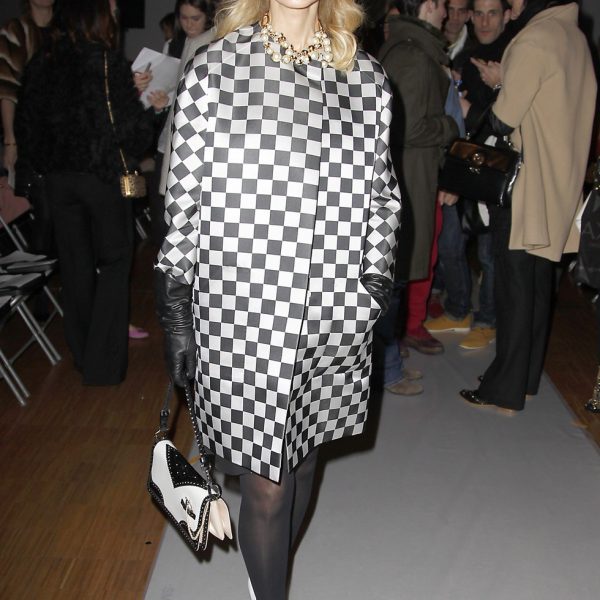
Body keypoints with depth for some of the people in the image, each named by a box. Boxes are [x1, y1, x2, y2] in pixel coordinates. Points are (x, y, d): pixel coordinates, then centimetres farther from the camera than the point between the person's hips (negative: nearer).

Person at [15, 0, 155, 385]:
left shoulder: (42, 64, 2)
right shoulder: (109, 63, -14)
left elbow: (29, 126, 7)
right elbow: (131, 129, -13)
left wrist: (47, 166, 18)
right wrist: (147, 106, 6)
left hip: (59, 177, 5)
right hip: (104, 176, -5)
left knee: (75, 265, 15)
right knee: (114, 261, 8)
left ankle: (82, 353, 28)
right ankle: (103, 363, 7)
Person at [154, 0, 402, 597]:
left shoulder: (367, 79, 7)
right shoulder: (214, 68, -2)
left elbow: (381, 197, 12)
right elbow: (184, 196, 0)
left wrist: (376, 291, 7)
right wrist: (175, 315, -1)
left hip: (336, 316, 3)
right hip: (243, 314, -3)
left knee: (301, 461, 19)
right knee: (265, 488, 3)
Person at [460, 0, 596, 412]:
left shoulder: (534, 40, -15)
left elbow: (503, 120, -16)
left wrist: (497, 84, 3)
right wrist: (506, 81, 7)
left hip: (525, 186, -8)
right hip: (557, 187, 9)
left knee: (514, 287, -2)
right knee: (537, 285, 14)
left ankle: (505, 389, 6)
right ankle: (527, 378, 25)